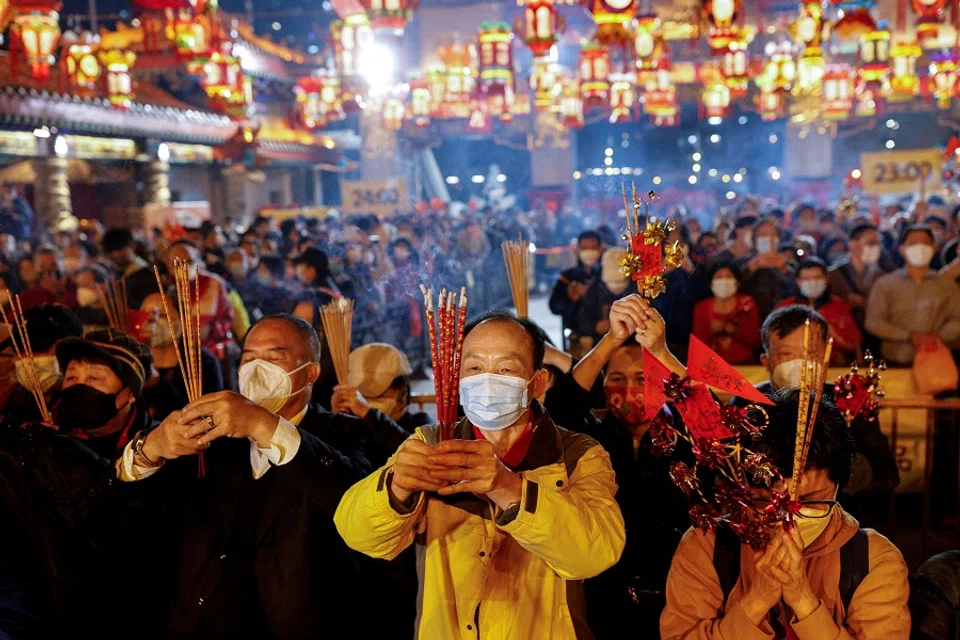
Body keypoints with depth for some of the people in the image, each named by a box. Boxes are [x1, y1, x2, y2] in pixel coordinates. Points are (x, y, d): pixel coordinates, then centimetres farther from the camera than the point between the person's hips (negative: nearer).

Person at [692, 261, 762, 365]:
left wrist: (736, 331, -12)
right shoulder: (701, 307, 6)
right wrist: (711, 331, -14)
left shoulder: (747, 304, 7)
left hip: (744, 364, 1)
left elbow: (756, 341, 3)